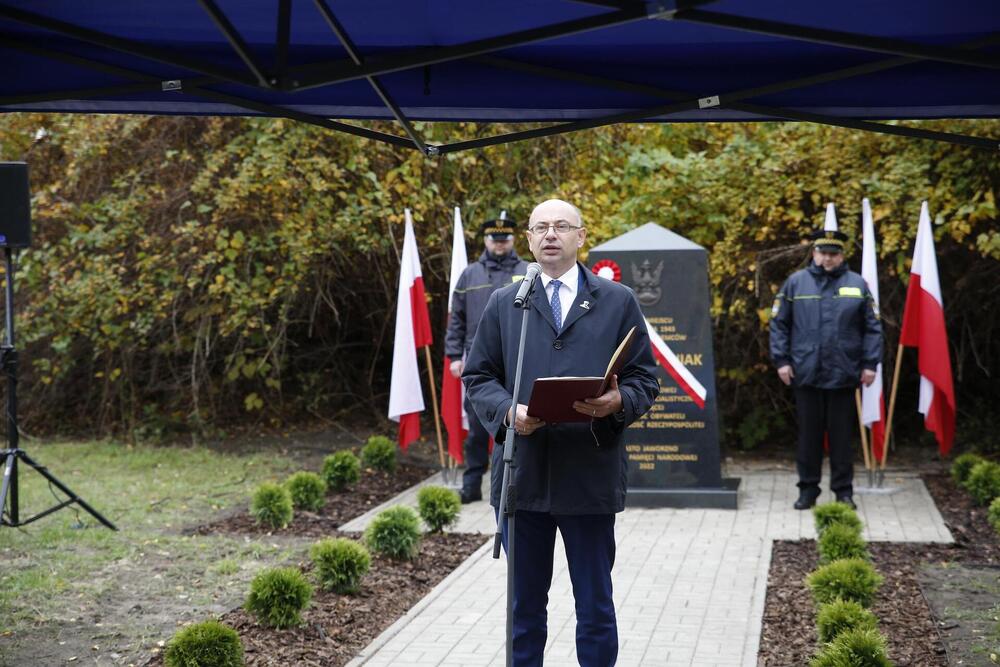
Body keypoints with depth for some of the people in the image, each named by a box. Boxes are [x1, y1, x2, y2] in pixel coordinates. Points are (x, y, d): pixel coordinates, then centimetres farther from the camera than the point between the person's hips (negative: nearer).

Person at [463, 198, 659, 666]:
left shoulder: (618, 301, 7)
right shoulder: (503, 304, 11)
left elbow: (644, 380, 5)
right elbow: (477, 377, 9)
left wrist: (618, 403, -17)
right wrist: (507, 411, -12)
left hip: (590, 476, -1)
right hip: (522, 474, 1)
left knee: (595, 608, 7)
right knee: (525, 607, 11)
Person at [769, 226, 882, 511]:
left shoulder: (857, 285, 6)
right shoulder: (795, 282, 5)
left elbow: (872, 327, 7)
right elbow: (779, 324, 6)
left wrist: (870, 363, 0)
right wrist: (781, 360, -1)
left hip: (843, 376, 0)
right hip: (805, 376, 0)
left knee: (841, 435, 6)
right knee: (809, 434, 7)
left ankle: (844, 491, 15)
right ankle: (808, 489, 17)